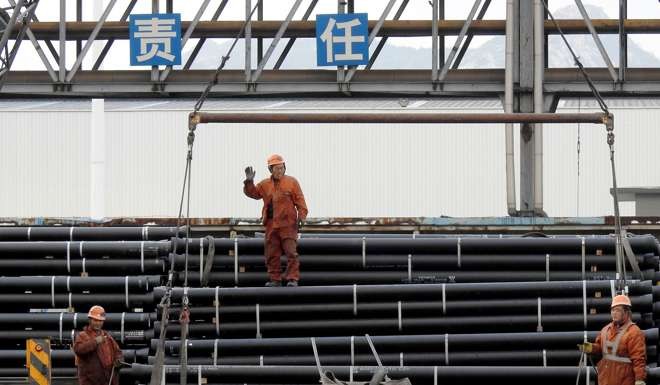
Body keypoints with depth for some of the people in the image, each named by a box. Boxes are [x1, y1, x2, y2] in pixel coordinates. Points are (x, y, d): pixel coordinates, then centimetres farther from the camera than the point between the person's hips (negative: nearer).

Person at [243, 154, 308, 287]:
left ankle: (292, 278, -6)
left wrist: (302, 216, -10)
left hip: (288, 224, -4)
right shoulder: (265, 185, 13)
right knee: (272, 254, 5)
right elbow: (252, 193, 14)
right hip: (271, 225, 4)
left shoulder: (291, 182, 3)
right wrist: (249, 181, -1)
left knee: (291, 251, -9)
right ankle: (275, 279, 13)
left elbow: (300, 201, 0)